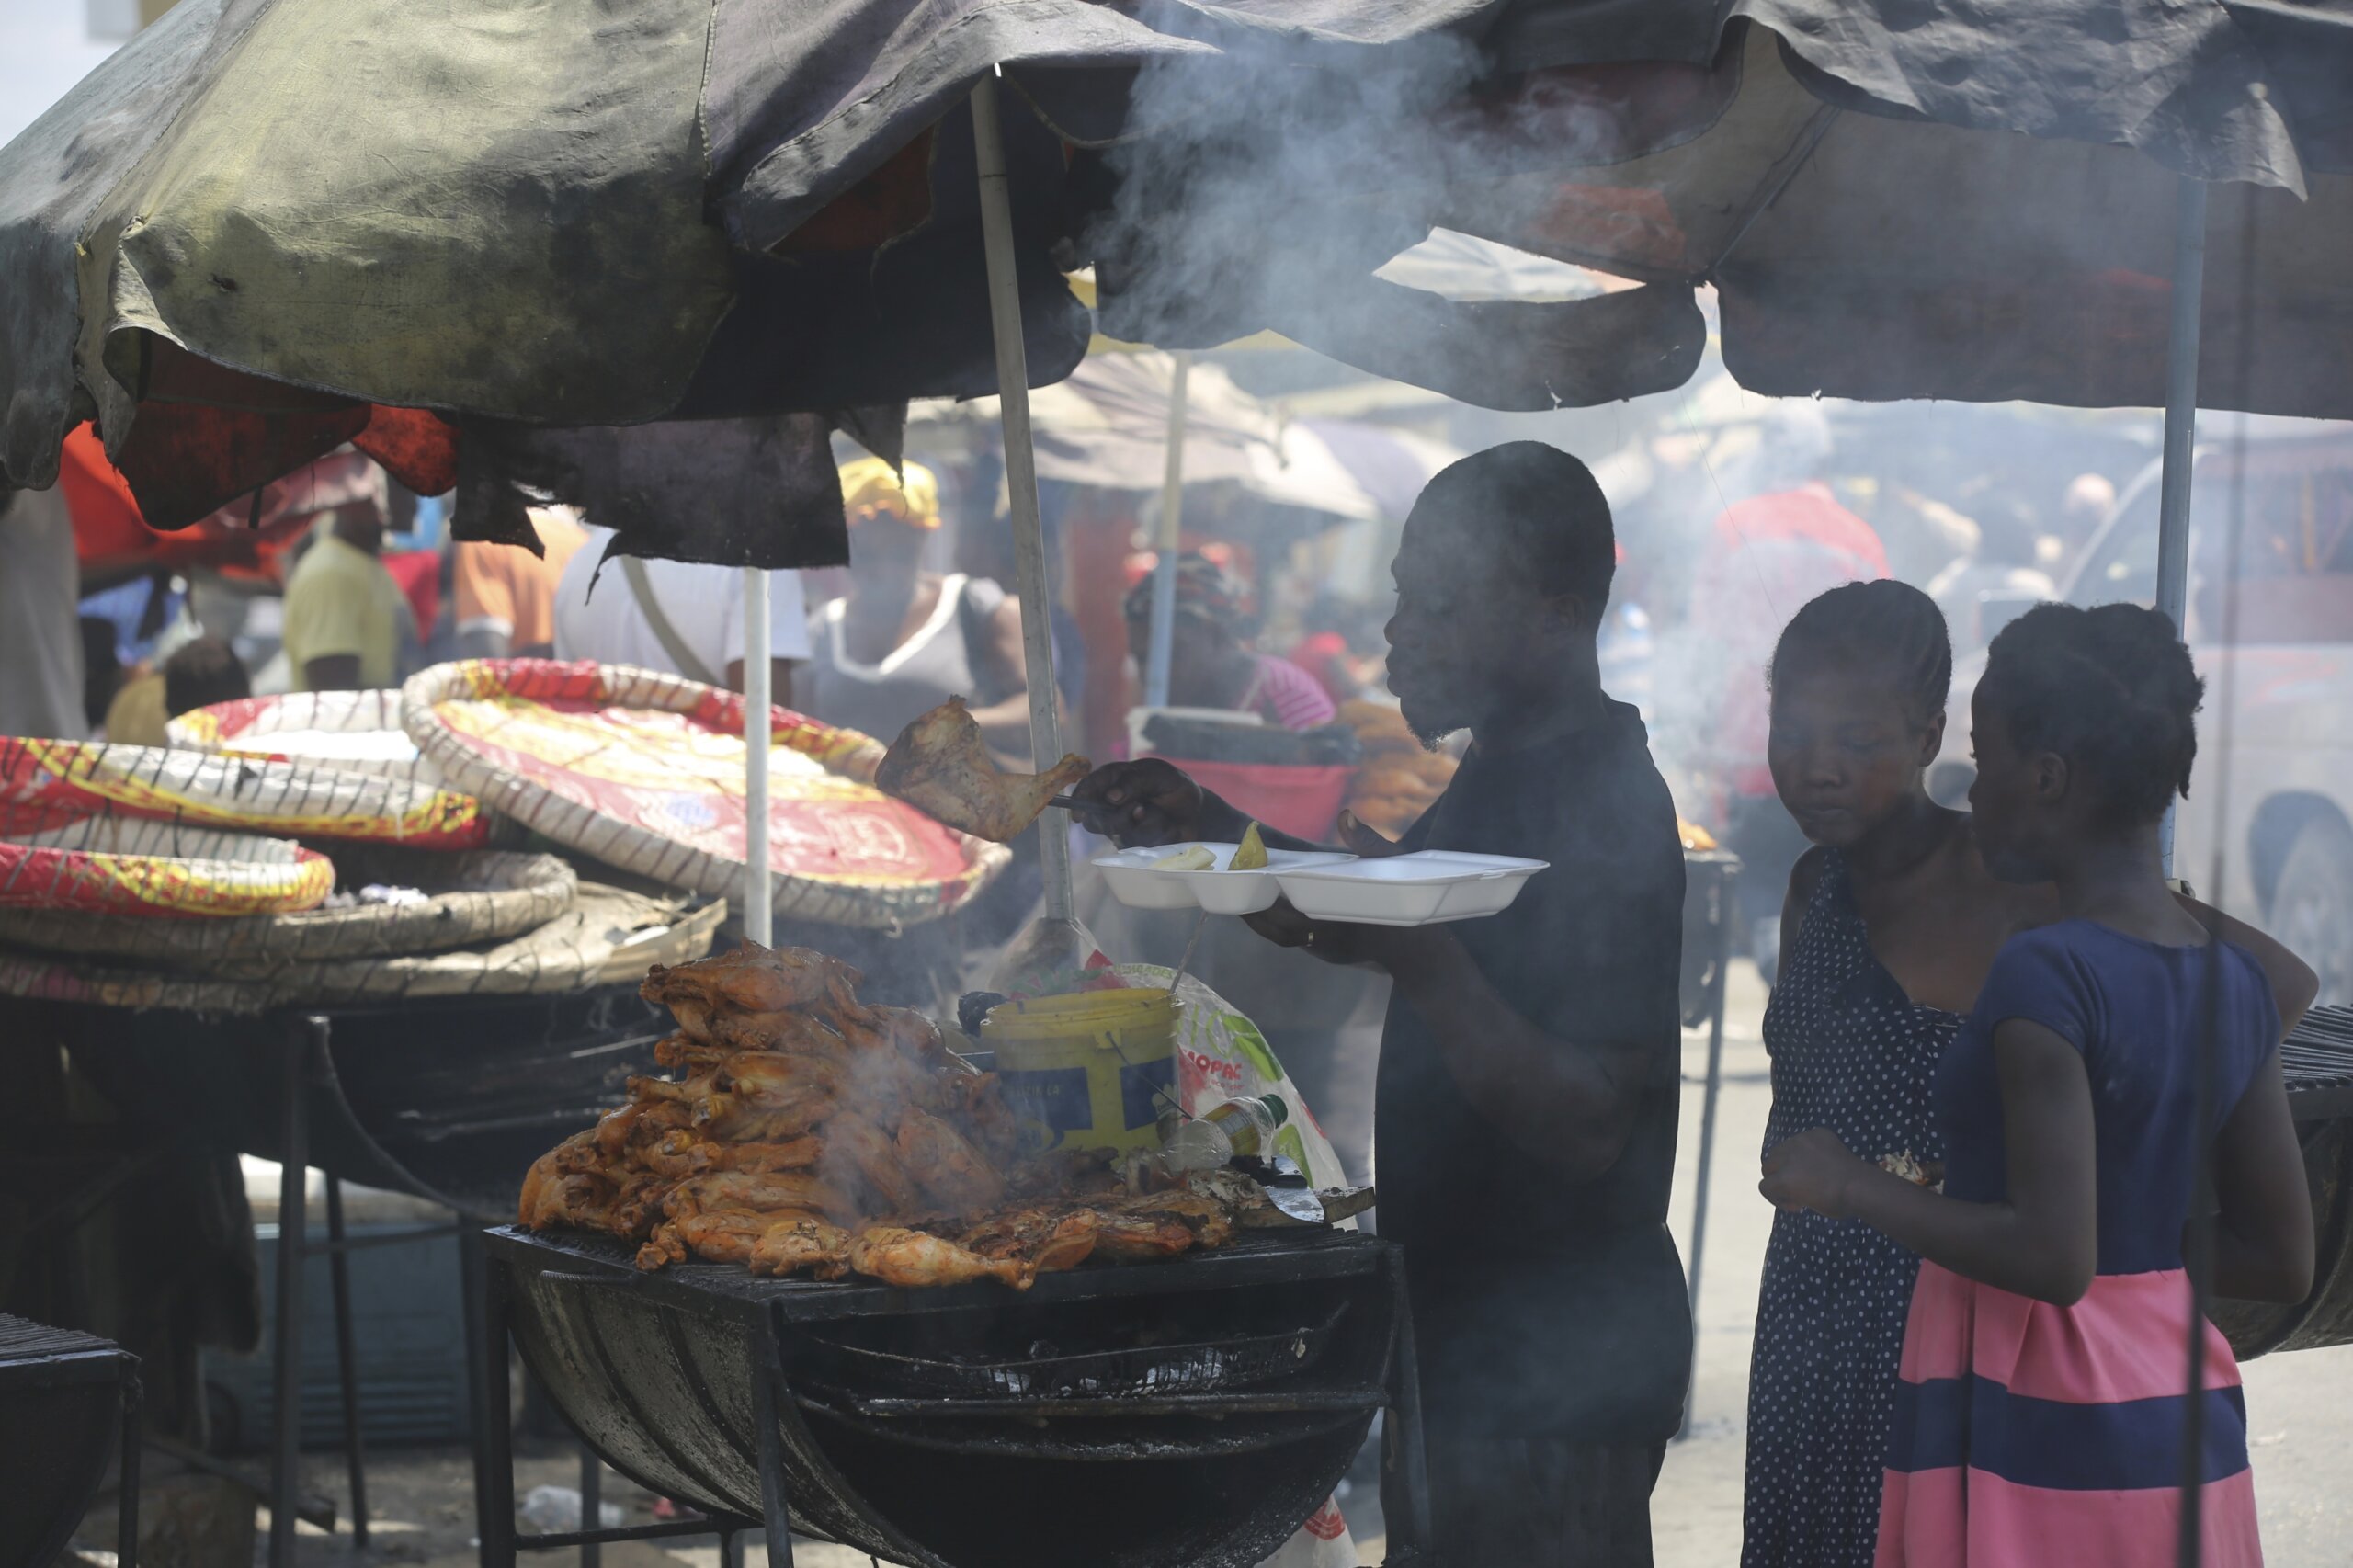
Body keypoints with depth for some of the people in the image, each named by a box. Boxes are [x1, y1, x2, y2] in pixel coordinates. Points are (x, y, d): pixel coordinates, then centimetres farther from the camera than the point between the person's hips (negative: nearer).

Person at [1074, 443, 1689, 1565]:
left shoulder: (1608, 816, -20)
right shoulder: (1501, 777, 10)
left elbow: (1587, 1127, -26)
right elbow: (1369, 929, 25)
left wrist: (1420, 960, -35)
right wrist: (1215, 834, 12)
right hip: (1463, 1342, 10)